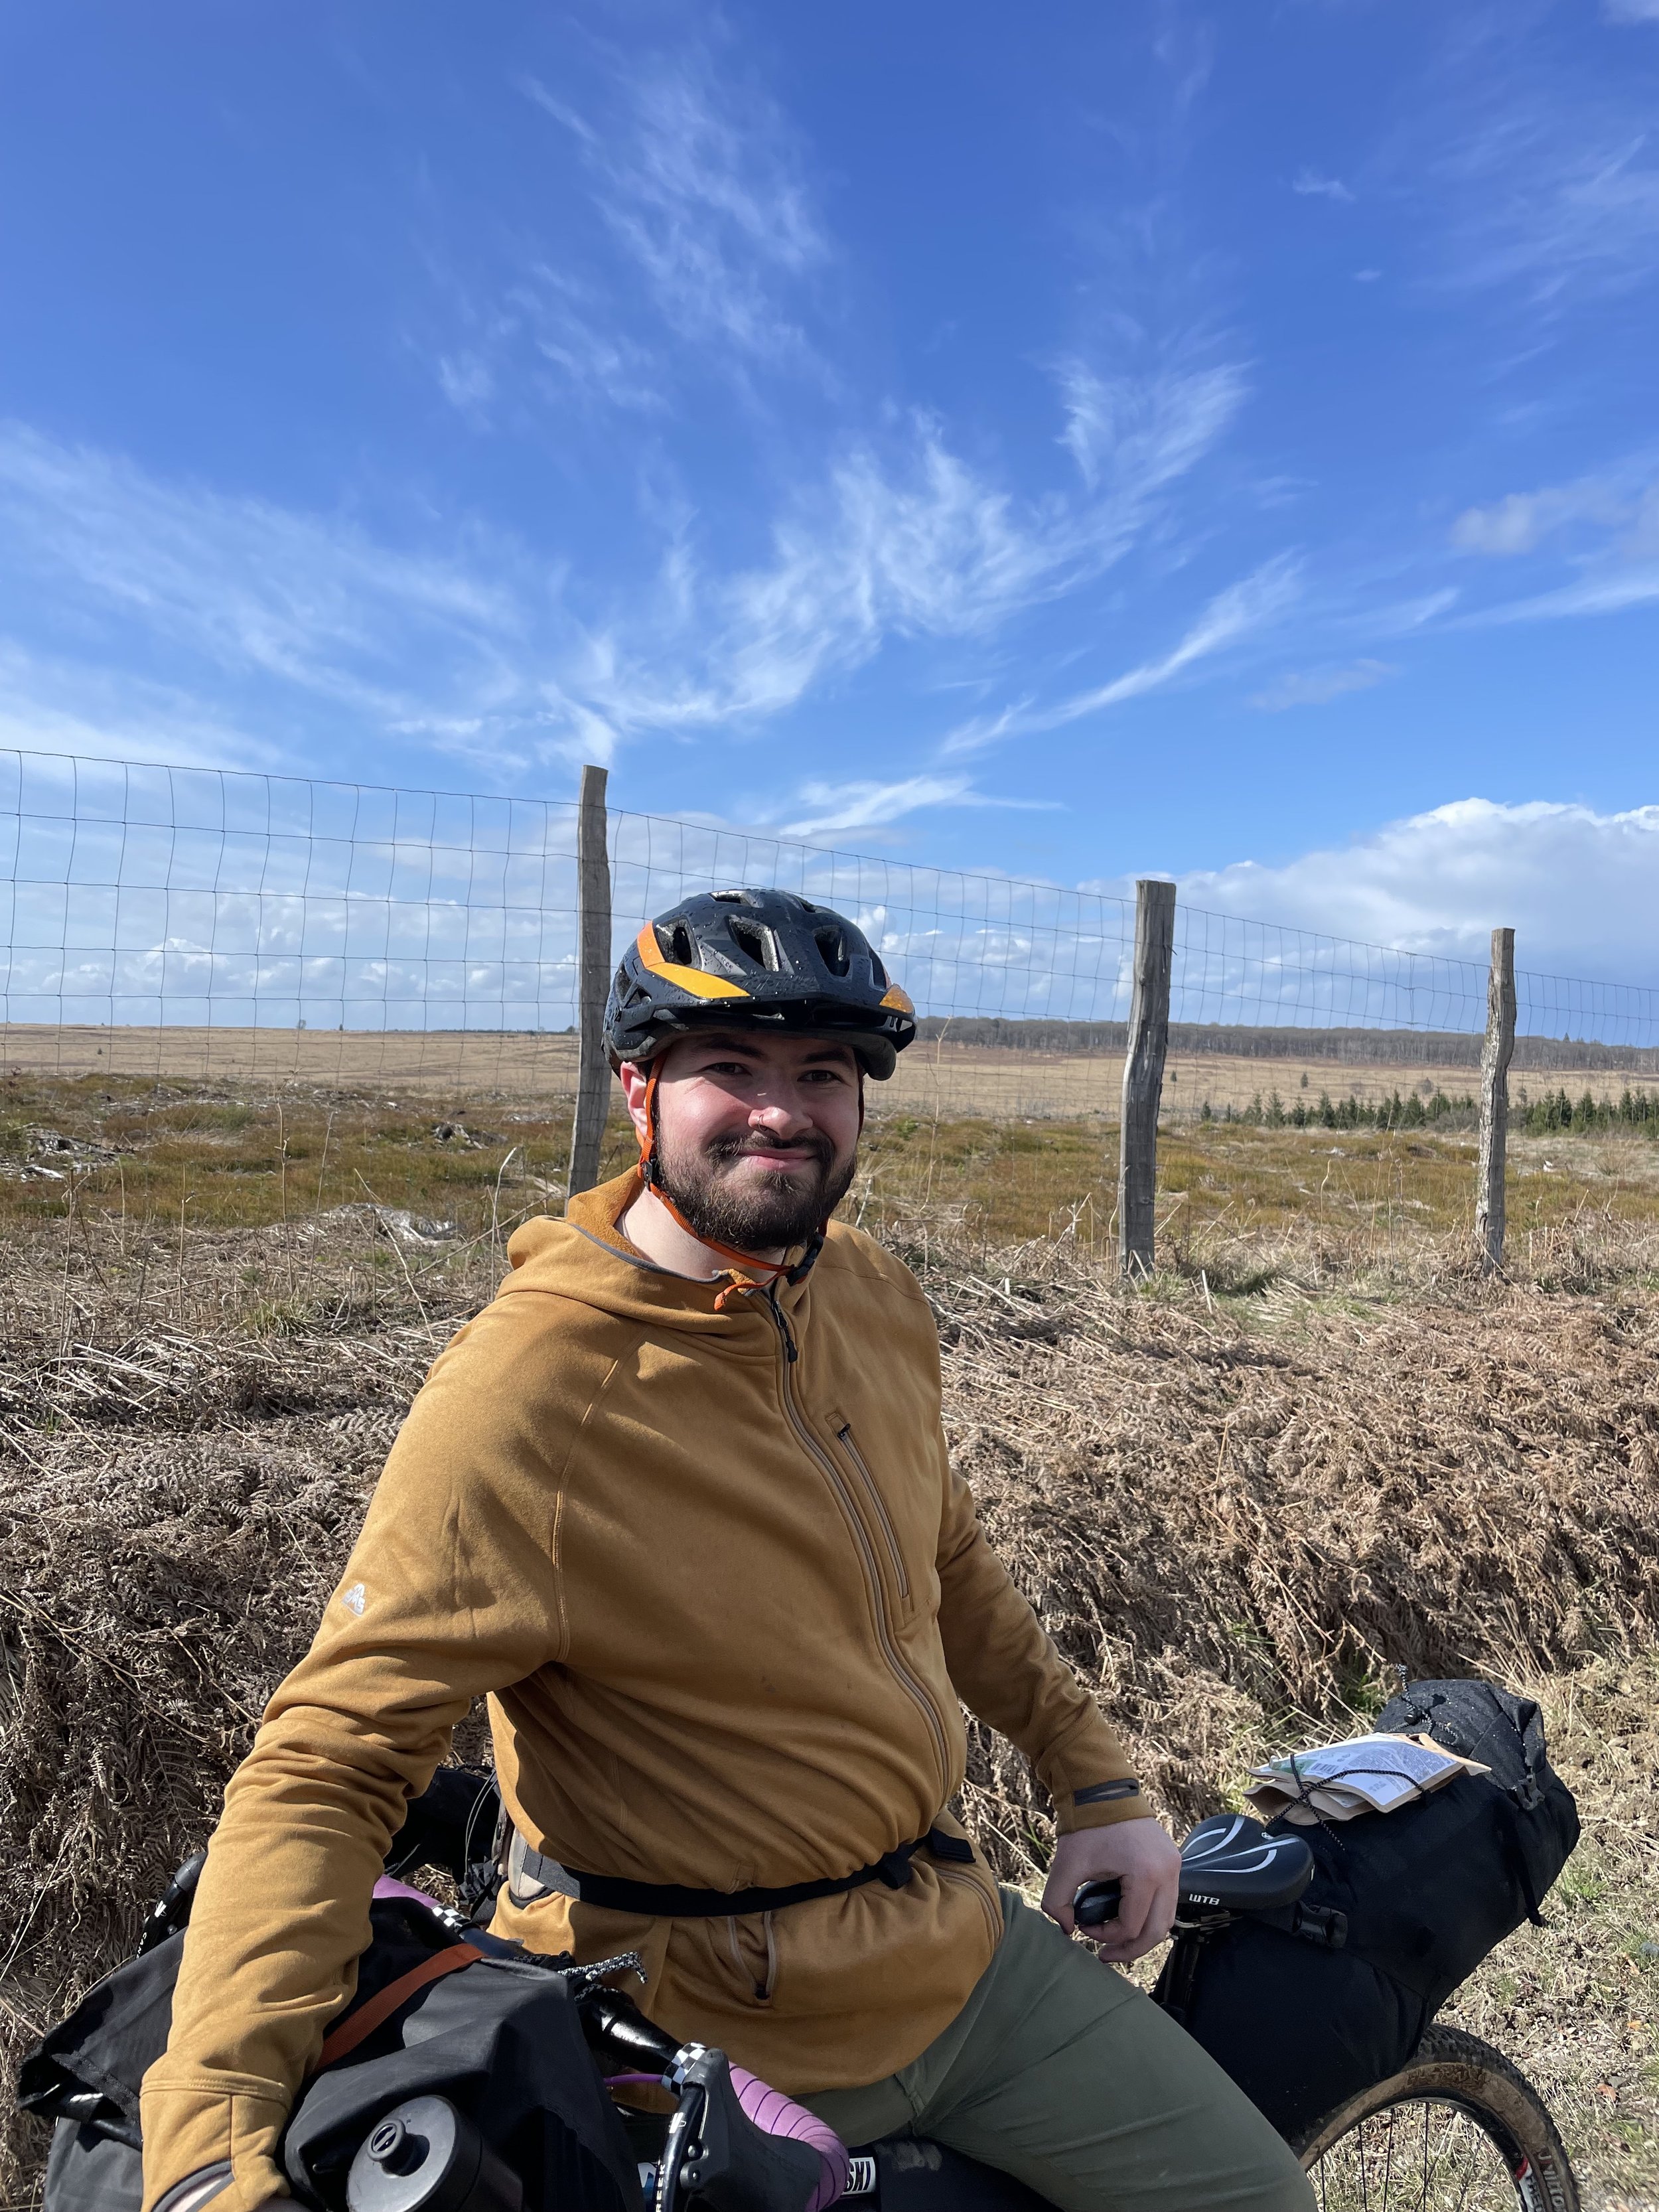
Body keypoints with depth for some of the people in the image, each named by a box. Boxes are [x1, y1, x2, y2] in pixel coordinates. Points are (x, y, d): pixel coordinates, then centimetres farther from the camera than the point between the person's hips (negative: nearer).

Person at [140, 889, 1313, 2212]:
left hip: (960, 1944, 7)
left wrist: (1094, 1779, 11)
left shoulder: (873, 1297, -3)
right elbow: (330, 1766, -24)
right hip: (719, 2046, -6)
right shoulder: (522, 1396, -25)